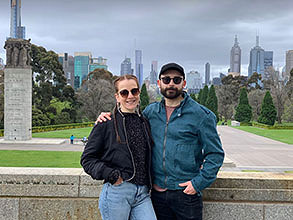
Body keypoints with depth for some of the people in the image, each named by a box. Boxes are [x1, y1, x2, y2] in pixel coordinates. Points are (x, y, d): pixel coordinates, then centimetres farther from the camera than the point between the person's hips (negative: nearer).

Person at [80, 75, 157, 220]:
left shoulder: (145, 122, 13)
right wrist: (111, 175, -12)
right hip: (116, 191, -4)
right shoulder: (106, 123, -1)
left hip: (143, 194, 4)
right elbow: (87, 159, -1)